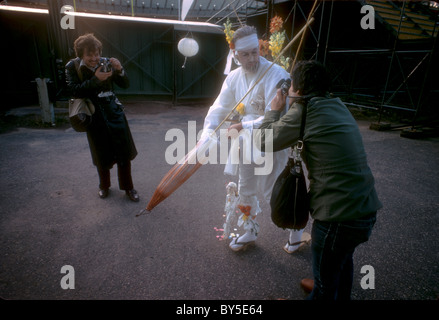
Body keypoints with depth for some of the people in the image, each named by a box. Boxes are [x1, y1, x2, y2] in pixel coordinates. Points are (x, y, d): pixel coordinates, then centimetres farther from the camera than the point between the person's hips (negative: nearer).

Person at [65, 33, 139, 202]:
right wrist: (96, 79, -25)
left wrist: (119, 70, -20)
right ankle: (104, 185, 35)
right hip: (94, 117, -1)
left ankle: (128, 187, 18)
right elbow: (75, 90, -16)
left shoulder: (105, 63, -2)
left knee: (124, 151, 2)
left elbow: (125, 85, -1)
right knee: (102, 155, 10)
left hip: (114, 112, 1)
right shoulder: (72, 67, -4)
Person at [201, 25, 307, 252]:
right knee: (245, 191, 18)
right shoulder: (234, 78, 0)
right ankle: (250, 232, 43)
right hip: (247, 144, 7)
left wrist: (244, 127, -36)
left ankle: (296, 232, 36)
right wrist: (206, 137, -18)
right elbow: (218, 109, -3)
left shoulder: (275, 75, -21)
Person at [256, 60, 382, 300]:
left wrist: (274, 110, 6)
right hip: (366, 210, 9)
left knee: (325, 280, 17)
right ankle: (340, 294, 60)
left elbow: (264, 142, -9)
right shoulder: (338, 106, 7)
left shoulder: (303, 111, -16)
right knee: (343, 260, 34)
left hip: (339, 216, -8)